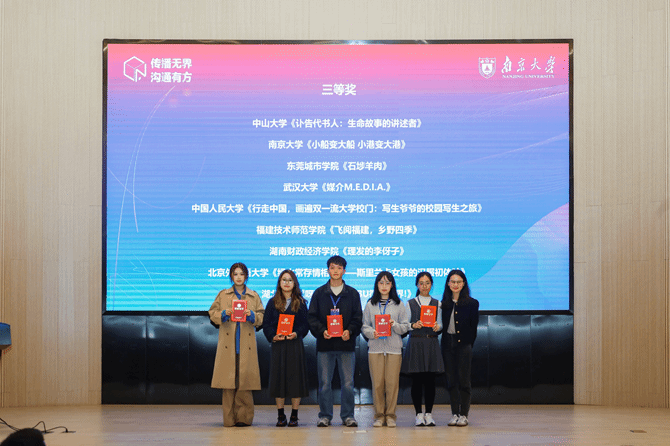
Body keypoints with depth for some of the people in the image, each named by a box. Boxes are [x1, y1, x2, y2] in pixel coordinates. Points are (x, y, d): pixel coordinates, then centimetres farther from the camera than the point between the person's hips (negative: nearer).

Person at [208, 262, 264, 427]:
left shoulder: (254, 296, 14)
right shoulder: (223, 295, 13)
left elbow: (261, 317, 10)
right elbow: (213, 314, 8)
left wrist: (251, 315, -9)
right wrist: (224, 314, -10)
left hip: (246, 344, 0)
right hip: (228, 343, 0)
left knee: (245, 379, -5)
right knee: (228, 377, -5)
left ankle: (244, 417, 1)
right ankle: (229, 418, -1)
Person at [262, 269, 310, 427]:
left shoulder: (300, 303, 7)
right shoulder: (273, 303, 10)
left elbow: (306, 324, 3)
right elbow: (266, 324, 6)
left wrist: (296, 334, -15)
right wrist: (273, 336, -11)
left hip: (295, 345, -1)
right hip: (278, 345, 1)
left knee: (295, 378, -2)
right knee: (278, 378, 1)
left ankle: (294, 416, 6)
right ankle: (280, 416, 10)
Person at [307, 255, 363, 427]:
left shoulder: (352, 294, 10)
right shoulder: (319, 293, 9)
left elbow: (357, 318, 6)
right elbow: (312, 317, 4)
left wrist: (350, 331, -13)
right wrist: (322, 330, -13)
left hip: (346, 343, 0)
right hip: (325, 344, 0)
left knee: (348, 382, 0)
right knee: (325, 382, 2)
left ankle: (348, 415, 9)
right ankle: (325, 416, 11)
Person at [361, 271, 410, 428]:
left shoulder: (399, 305, 8)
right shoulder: (370, 304, 9)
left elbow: (405, 327, 7)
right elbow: (365, 327, 8)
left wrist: (395, 325, -12)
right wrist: (373, 333, -12)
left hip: (394, 348, 0)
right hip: (375, 348, 0)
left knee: (392, 383, -3)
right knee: (377, 383, -2)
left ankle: (390, 415, 7)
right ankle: (379, 415, 8)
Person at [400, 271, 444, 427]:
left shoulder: (437, 303, 11)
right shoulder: (410, 304, 8)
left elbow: (440, 324, 8)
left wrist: (437, 327, -14)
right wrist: (414, 325, -17)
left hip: (432, 343, 1)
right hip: (415, 342, -1)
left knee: (430, 380, -1)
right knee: (416, 380, -2)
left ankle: (429, 413, 6)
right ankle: (419, 414, 4)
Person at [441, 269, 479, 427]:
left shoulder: (472, 303, 0)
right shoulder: (444, 303, 10)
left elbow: (473, 327, 0)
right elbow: (441, 325, 10)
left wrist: (469, 345, -4)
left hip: (463, 345, -3)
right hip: (448, 345, 3)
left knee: (463, 380, -2)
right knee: (451, 380, 6)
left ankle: (463, 414, 3)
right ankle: (454, 414, 12)